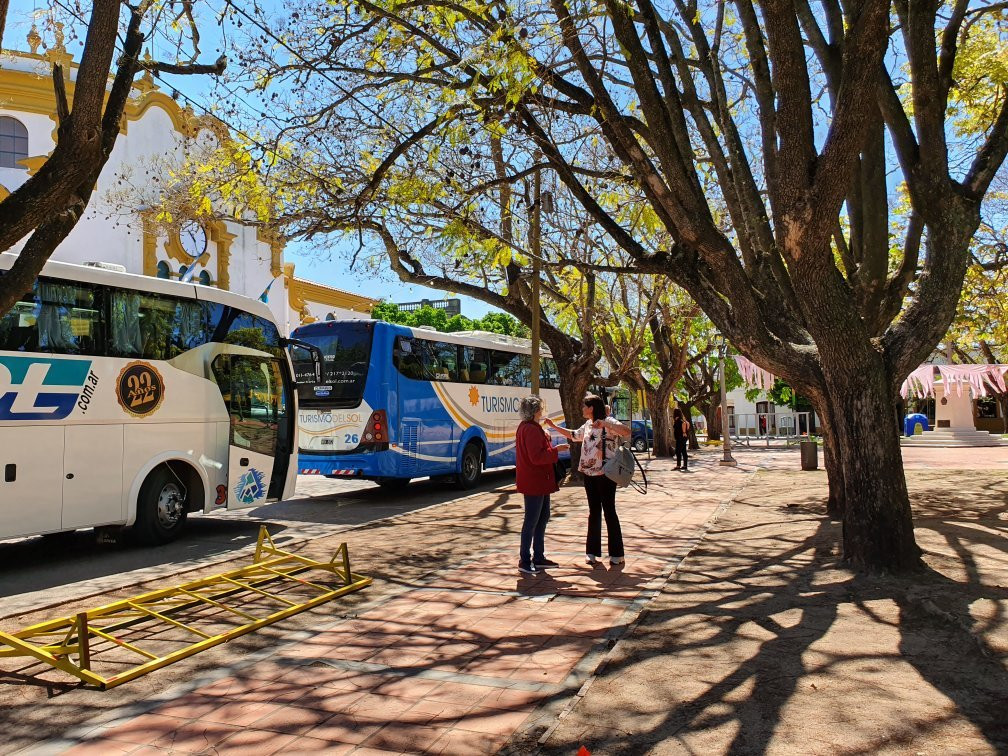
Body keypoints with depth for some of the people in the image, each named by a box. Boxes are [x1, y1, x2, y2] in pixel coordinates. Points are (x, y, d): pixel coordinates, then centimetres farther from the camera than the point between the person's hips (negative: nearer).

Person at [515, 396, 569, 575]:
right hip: (533, 482, -11)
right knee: (532, 520, -5)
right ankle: (524, 561, 3)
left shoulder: (527, 427, 15)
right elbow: (536, 457, -25)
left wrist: (545, 437, 10)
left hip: (539, 481, 11)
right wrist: (556, 449, -18)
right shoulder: (531, 429, -19)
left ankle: (539, 557, 26)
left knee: (543, 517, 17)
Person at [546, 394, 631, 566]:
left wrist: (604, 424, -34)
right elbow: (573, 435, 31)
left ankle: (616, 554, 8)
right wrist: (553, 426, 28)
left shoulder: (608, 422, -10)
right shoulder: (587, 425, 14)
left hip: (605, 473, -7)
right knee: (594, 511, 11)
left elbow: (627, 432, -26)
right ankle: (592, 551, 18)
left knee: (609, 511, -1)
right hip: (589, 473, 7)